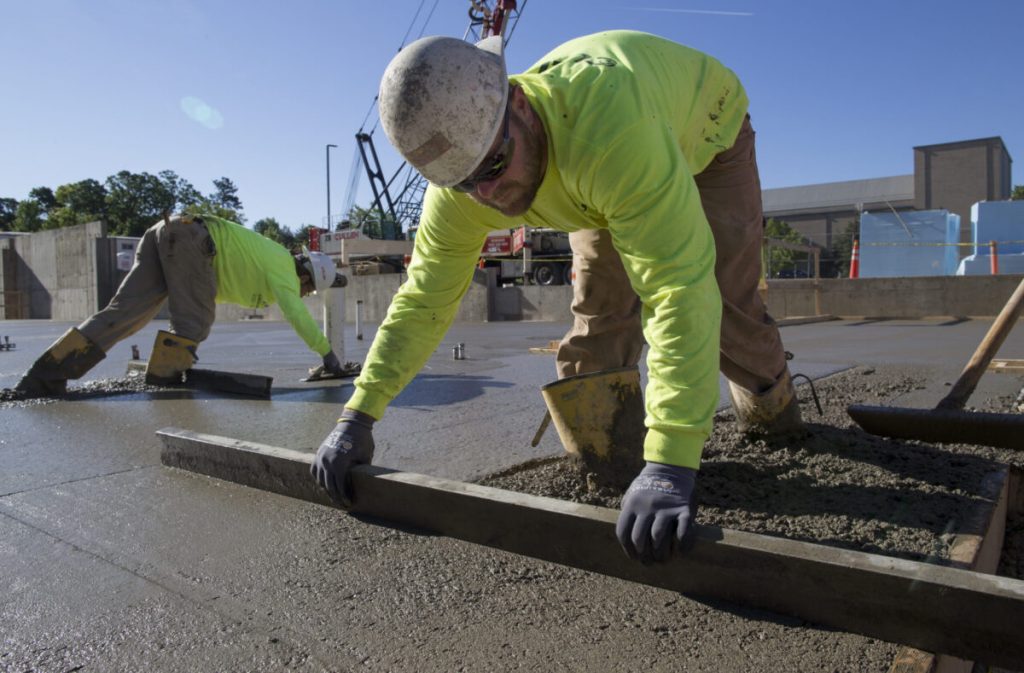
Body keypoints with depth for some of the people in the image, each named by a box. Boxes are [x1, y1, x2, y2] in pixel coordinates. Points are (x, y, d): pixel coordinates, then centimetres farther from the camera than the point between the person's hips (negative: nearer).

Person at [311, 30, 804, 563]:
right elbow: (423, 301, -21)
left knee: (720, 303, -11)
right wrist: (358, 415, -27)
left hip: (705, 132, -3)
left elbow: (679, 289, -55)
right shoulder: (459, 196, -30)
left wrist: (669, 464, -60)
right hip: (600, 184, 4)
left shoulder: (609, 124, -50)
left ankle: (772, 404, 21)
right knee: (599, 309, -9)